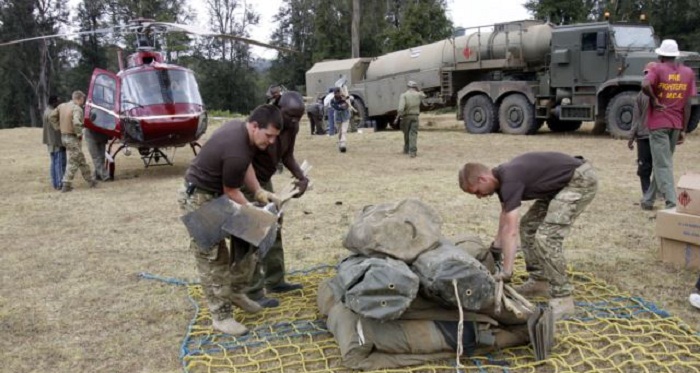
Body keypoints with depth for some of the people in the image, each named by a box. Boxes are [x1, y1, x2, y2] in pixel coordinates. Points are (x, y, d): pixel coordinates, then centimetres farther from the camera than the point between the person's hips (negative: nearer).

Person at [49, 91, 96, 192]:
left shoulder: (62, 106, 6)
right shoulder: (77, 109, -17)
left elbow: (51, 116, 10)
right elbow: (76, 123, -33)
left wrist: (60, 126, 13)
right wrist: (80, 134, -18)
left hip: (64, 137, 8)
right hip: (73, 138, -8)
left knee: (81, 160, 17)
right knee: (73, 162, 1)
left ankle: (90, 180, 25)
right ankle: (66, 185, 3)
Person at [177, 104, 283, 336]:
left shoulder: (240, 127, -3)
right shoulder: (236, 153, -32)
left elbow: (246, 163, 14)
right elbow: (231, 192, -18)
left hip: (218, 195, 10)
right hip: (199, 199, -10)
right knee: (213, 259, -5)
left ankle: (236, 291, 23)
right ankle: (221, 316, 5)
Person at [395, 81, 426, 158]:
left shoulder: (403, 95, -7)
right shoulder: (418, 94, 3)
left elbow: (401, 107, -22)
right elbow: (423, 95, 30)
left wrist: (398, 116, -16)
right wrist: (418, 89, 22)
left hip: (406, 116, -1)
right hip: (415, 116, 1)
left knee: (406, 134, 16)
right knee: (413, 134, -4)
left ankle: (406, 149, 31)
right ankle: (412, 152, -17)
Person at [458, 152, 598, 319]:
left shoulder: (509, 180, -24)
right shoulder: (501, 177, 4)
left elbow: (511, 231, -29)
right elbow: (505, 218, 20)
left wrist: (506, 272, -28)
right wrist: (495, 249, 27)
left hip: (581, 180, -10)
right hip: (562, 183, 10)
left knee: (546, 237, -17)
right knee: (529, 226, 12)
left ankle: (562, 298, -9)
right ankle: (539, 282, 19)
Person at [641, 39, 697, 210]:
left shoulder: (657, 69, -5)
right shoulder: (688, 72, 8)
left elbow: (645, 86, -28)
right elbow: (687, 104, 6)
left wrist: (654, 99, -10)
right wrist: (684, 129, 9)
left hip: (658, 123, -5)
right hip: (676, 125, 5)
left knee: (662, 165, -4)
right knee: (664, 162, 16)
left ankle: (672, 203, -11)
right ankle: (648, 199, 24)